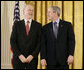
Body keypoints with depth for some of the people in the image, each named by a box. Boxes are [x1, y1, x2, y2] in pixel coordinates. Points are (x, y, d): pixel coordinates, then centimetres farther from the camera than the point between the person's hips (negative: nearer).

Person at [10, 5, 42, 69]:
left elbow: (40, 42, 0)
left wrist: (32, 55, -10)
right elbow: (12, 41, -2)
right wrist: (19, 55, -11)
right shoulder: (17, 24, 4)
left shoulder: (38, 25, 4)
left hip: (32, 58, 0)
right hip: (18, 58, 0)